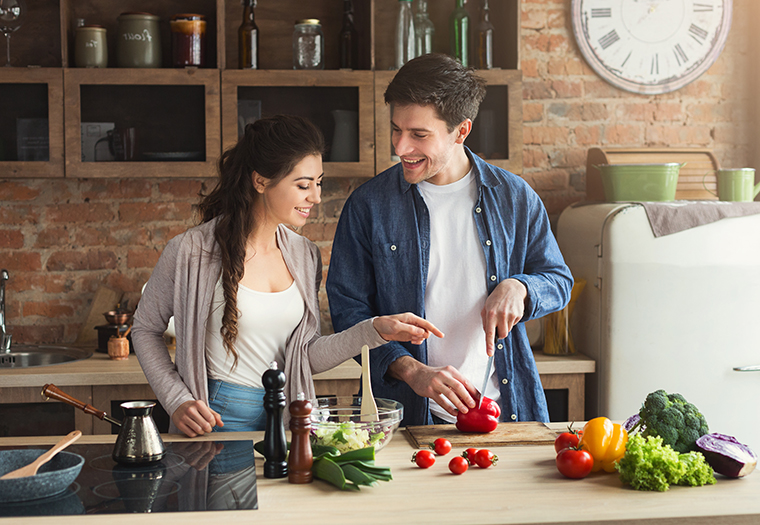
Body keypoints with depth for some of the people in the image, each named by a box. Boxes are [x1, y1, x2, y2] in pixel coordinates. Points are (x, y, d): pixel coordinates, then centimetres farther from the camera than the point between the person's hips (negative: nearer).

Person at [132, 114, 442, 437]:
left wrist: (376, 331, -3)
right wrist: (177, 401, -6)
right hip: (217, 420, -4)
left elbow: (309, 357, 7)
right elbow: (145, 329, 4)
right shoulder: (191, 252, -9)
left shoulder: (305, 256, 6)